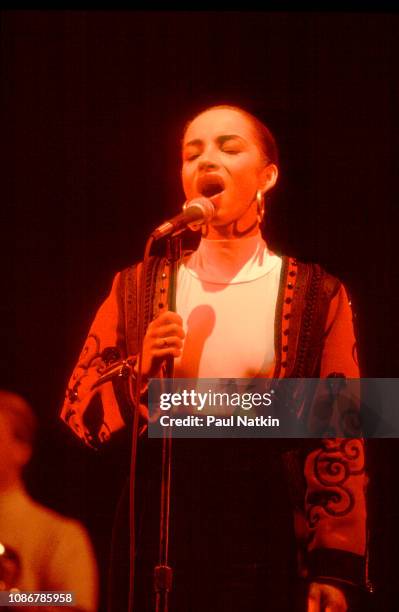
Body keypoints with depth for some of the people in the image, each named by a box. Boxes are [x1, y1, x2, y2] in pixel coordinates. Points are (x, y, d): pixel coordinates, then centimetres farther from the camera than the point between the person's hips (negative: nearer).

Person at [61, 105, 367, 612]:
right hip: (159, 530, 2)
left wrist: (336, 564, -9)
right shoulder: (136, 288, 8)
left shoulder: (317, 296, 1)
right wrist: (140, 376, -13)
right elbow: (79, 413, 6)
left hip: (265, 534, -1)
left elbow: (340, 439, -3)